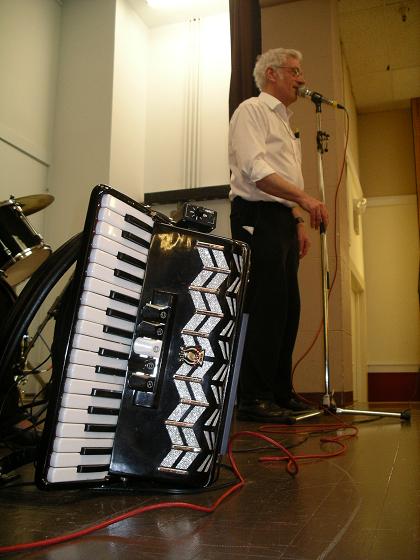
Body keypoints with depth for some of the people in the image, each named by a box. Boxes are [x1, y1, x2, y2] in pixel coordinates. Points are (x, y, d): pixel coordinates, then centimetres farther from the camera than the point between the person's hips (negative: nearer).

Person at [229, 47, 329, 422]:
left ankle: (280, 393, 13)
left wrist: (300, 222, 17)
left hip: (283, 220, 9)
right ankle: (253, 398, -8)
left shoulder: (285, 122, 28)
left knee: (287, 308, 6)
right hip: (258, 218, -9)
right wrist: (304, 198, -21)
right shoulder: (252, 110, 0)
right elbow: (256, 170, -15)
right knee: (264, 307, -13)